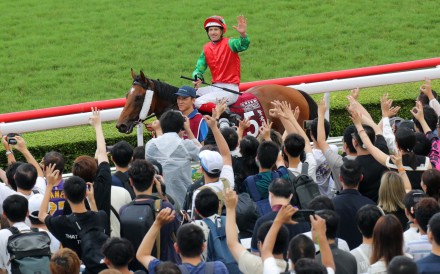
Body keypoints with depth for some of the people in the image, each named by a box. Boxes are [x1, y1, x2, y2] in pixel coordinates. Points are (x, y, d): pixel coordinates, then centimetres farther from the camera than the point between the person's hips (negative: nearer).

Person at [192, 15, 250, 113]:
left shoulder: (229, 43, -7)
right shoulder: (206, 48, 11)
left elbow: (243, 45, -27)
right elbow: (199, 67, 13)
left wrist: (243, 34, -49)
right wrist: (197, 78, -10)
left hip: (230, 89, -7)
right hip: (215, 87, 7)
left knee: (199, 102, -25)